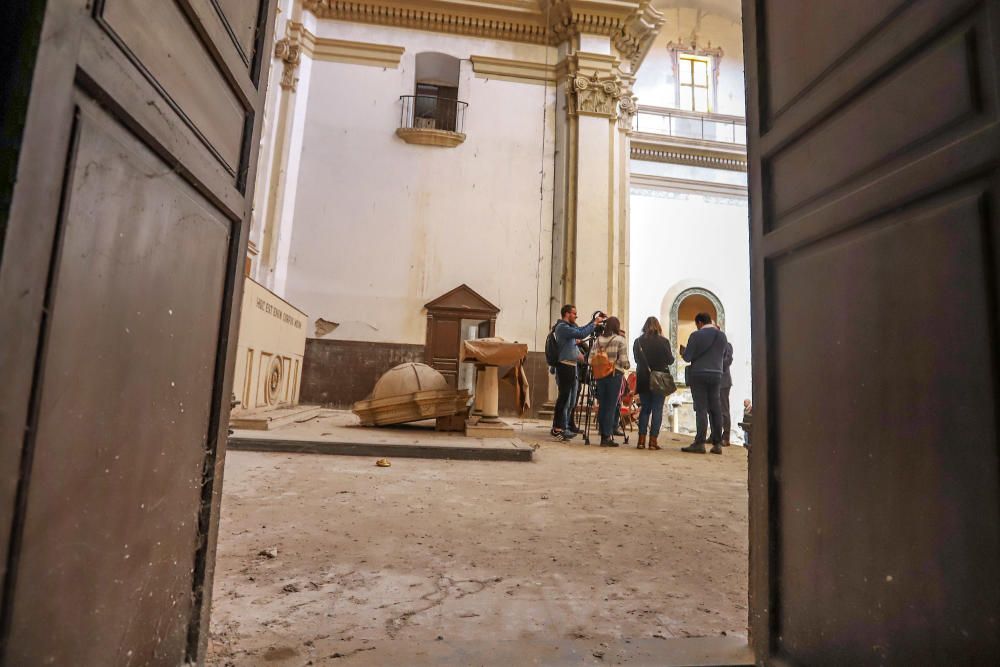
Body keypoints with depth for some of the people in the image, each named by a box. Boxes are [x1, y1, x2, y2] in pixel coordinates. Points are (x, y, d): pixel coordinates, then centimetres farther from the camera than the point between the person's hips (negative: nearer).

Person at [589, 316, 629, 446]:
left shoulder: (598, 340, 8)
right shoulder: (620, 340, -5)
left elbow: (591, 359, 5)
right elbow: (623, 360, -10)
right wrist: (627, 366, 10)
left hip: (600, 375, 4)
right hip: (615, 375, -4)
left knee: (602, 406, 10)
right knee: (611, 406, 0)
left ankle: (603, 435, 16)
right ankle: (607, 436, 0)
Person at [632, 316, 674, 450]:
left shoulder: (638, 341, -2)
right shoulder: (664, 341, -9)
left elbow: (636, 359, 7)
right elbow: (670, 360, -2)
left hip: (643, 380, 2)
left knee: (644, 409, 12)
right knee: (657, 410, 4)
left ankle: (641, 440, 8)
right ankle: (653, 441, 2)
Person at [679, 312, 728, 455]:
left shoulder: (696, 335, -9)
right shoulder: (722, 336, 8)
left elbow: (687, 357, -9)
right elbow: (723, 356, 16)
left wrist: (682, 351, 11)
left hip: (698, 375, -5)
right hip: (716, 375, 5)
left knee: (701, 408, -5)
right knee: (715, 409, 9)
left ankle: (699, 443, -5)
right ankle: (717, 444, 13)